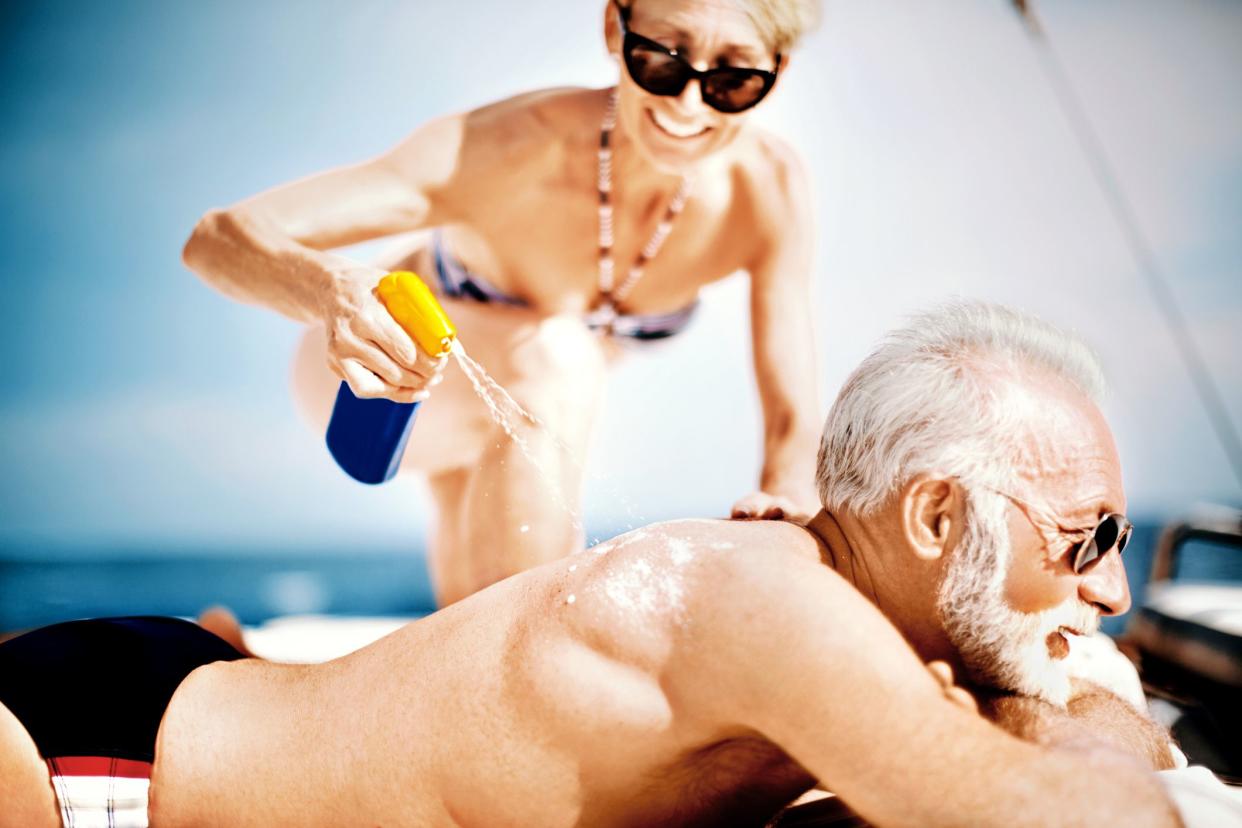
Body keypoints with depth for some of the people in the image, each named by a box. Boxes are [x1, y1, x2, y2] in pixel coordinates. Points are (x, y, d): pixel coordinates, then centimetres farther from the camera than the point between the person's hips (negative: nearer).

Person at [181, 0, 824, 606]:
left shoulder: (767, 184, -28)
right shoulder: (517, 147, -40)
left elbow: (793, 419, -24)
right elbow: (219, 236, -43)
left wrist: (786, 499, -47)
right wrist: (334, 292, -65)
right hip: (376, 372, -4)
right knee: (552, 358, -36)